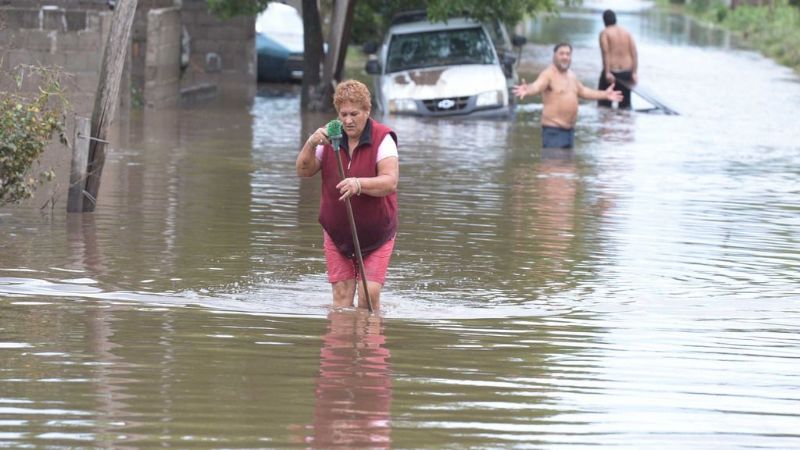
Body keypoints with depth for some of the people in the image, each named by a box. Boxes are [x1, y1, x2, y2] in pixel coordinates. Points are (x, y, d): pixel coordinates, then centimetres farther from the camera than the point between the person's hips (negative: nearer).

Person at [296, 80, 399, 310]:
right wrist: (311, 145, -23)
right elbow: (303, 171, -3)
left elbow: (390, 182, -26)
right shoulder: (329, 137, -1)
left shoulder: (382, 139, -14)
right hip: (337, 233, 3)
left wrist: (359, 184, -44)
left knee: (369, 295, -10)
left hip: (375, 234, -3)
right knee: (342, 295, 0)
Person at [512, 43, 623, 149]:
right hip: (553, 129, -9)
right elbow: (537, 86, -31)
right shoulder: (548, 74, -12)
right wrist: (527, 90, -54)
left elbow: (583, 91, 30)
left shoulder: (571, 75, 15)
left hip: (569, 128, 9)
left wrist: (605, 95, 32)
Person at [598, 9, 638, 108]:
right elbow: (634, 53, 2)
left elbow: (606, 53, -15)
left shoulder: (604, 33, -3)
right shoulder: (626, 32, 10)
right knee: (625, 103, 14)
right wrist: (634, 73, 1)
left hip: (612, 71, -5)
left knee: (604, 103, 4)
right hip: (626, 72, 5)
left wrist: (607, 73, -20)